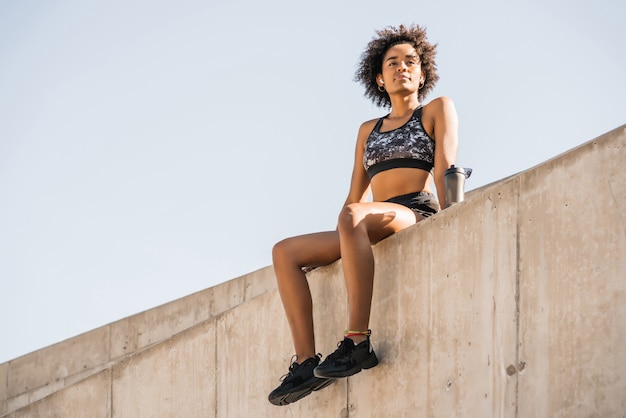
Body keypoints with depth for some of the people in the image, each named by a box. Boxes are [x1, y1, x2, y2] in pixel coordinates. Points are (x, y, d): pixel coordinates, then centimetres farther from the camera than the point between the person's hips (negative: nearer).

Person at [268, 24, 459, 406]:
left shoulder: (438, 110, 12)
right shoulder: (369, 130, 26)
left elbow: (445, 170, -3)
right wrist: (332, 251, 14)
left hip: (418, 216, -6)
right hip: (370, 230, 7)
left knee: (354, 217, -39)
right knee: (286, 252, -13)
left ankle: (358, 341, -42)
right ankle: (306, 362, -23)